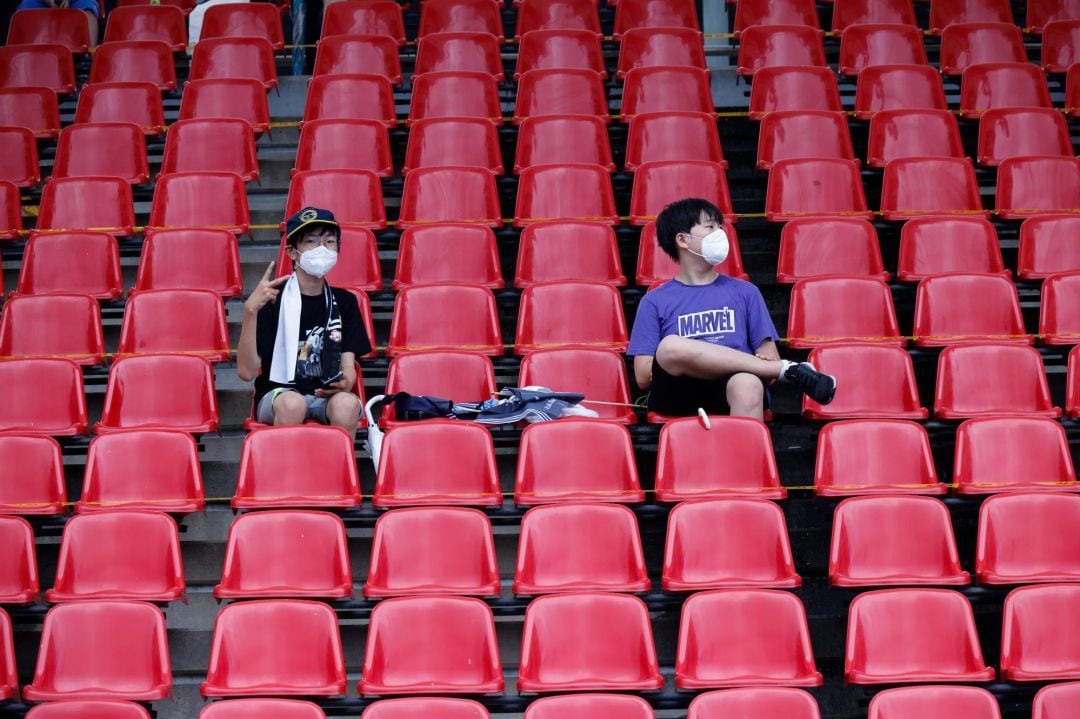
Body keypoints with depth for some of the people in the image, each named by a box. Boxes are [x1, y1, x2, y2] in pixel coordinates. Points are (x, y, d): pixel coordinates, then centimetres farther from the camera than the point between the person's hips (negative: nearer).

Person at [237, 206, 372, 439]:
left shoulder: (344, 301, 9)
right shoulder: (272, 298, -3)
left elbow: (348, 365, 4)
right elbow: (247, 372, -11)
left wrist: (345, 383, -21)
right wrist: (251, 310, -22)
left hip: (327, 394, 2)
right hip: (277, 392, -2)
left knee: (347, 403, -32)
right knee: (292, 403, -37)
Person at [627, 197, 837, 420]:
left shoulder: (745, 292, 22)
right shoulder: (655, 301, 16)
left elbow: (769, 355, 15)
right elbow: (644, 376, 6)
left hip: (732, 389, 1)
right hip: (677, 393, -1)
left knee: (748, 385, -38)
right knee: (670, 346, -35)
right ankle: (789, 370, -19)